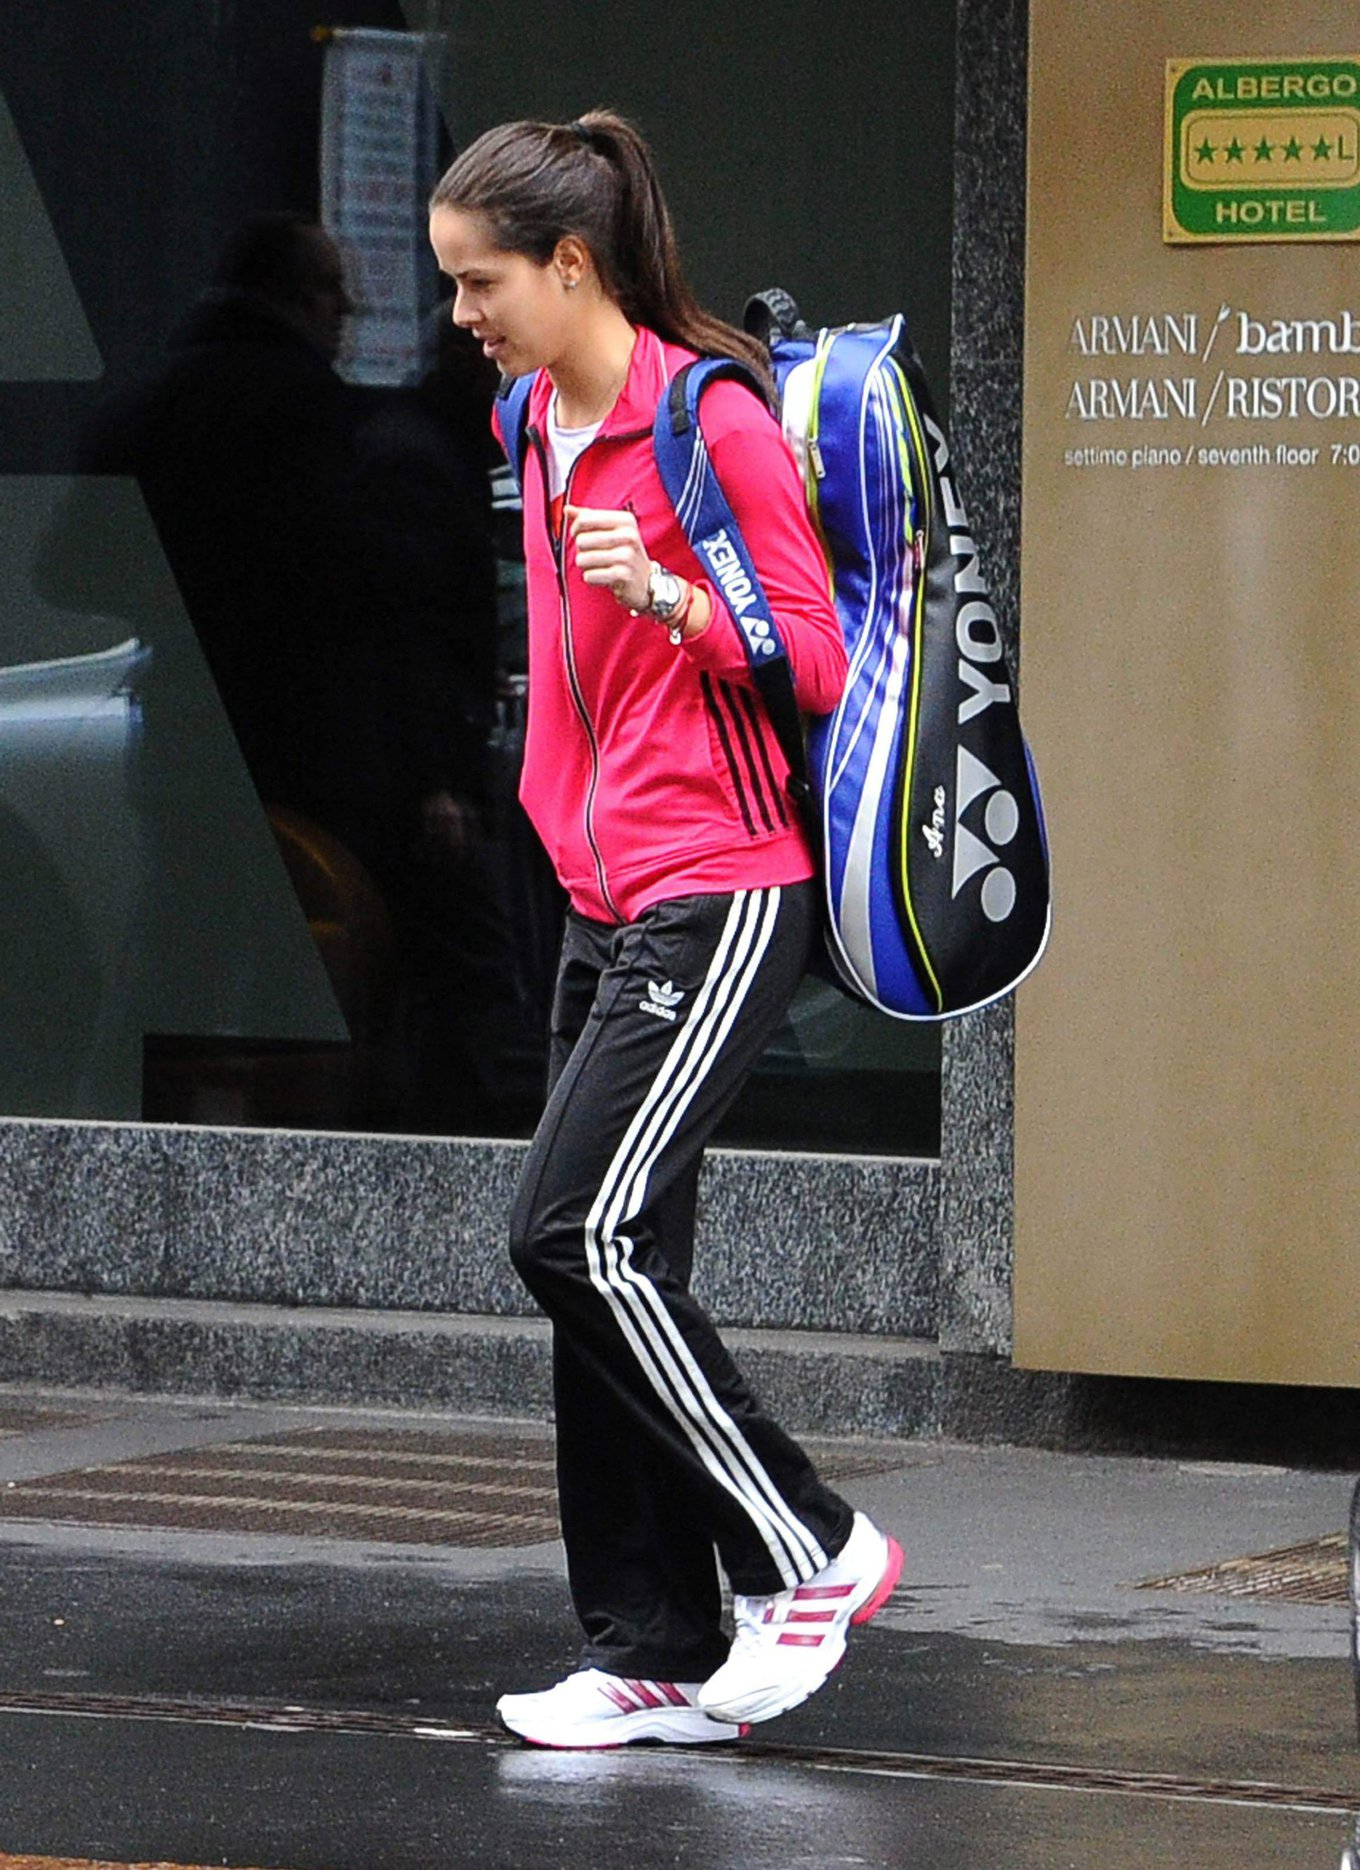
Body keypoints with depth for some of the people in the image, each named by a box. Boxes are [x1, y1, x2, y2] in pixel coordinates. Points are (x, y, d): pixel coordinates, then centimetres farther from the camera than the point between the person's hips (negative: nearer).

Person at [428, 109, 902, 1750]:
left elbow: (815, 661, -13)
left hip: (722, 893, -9)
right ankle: (656, 1660, 9)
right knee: (601, 1258, 5)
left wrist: (669, 595, -26)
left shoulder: (711, 421, -12)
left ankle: (806, 1554, -4)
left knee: (576, 1234, -16)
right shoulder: (543, 427, 13)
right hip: (607, 904, 9)